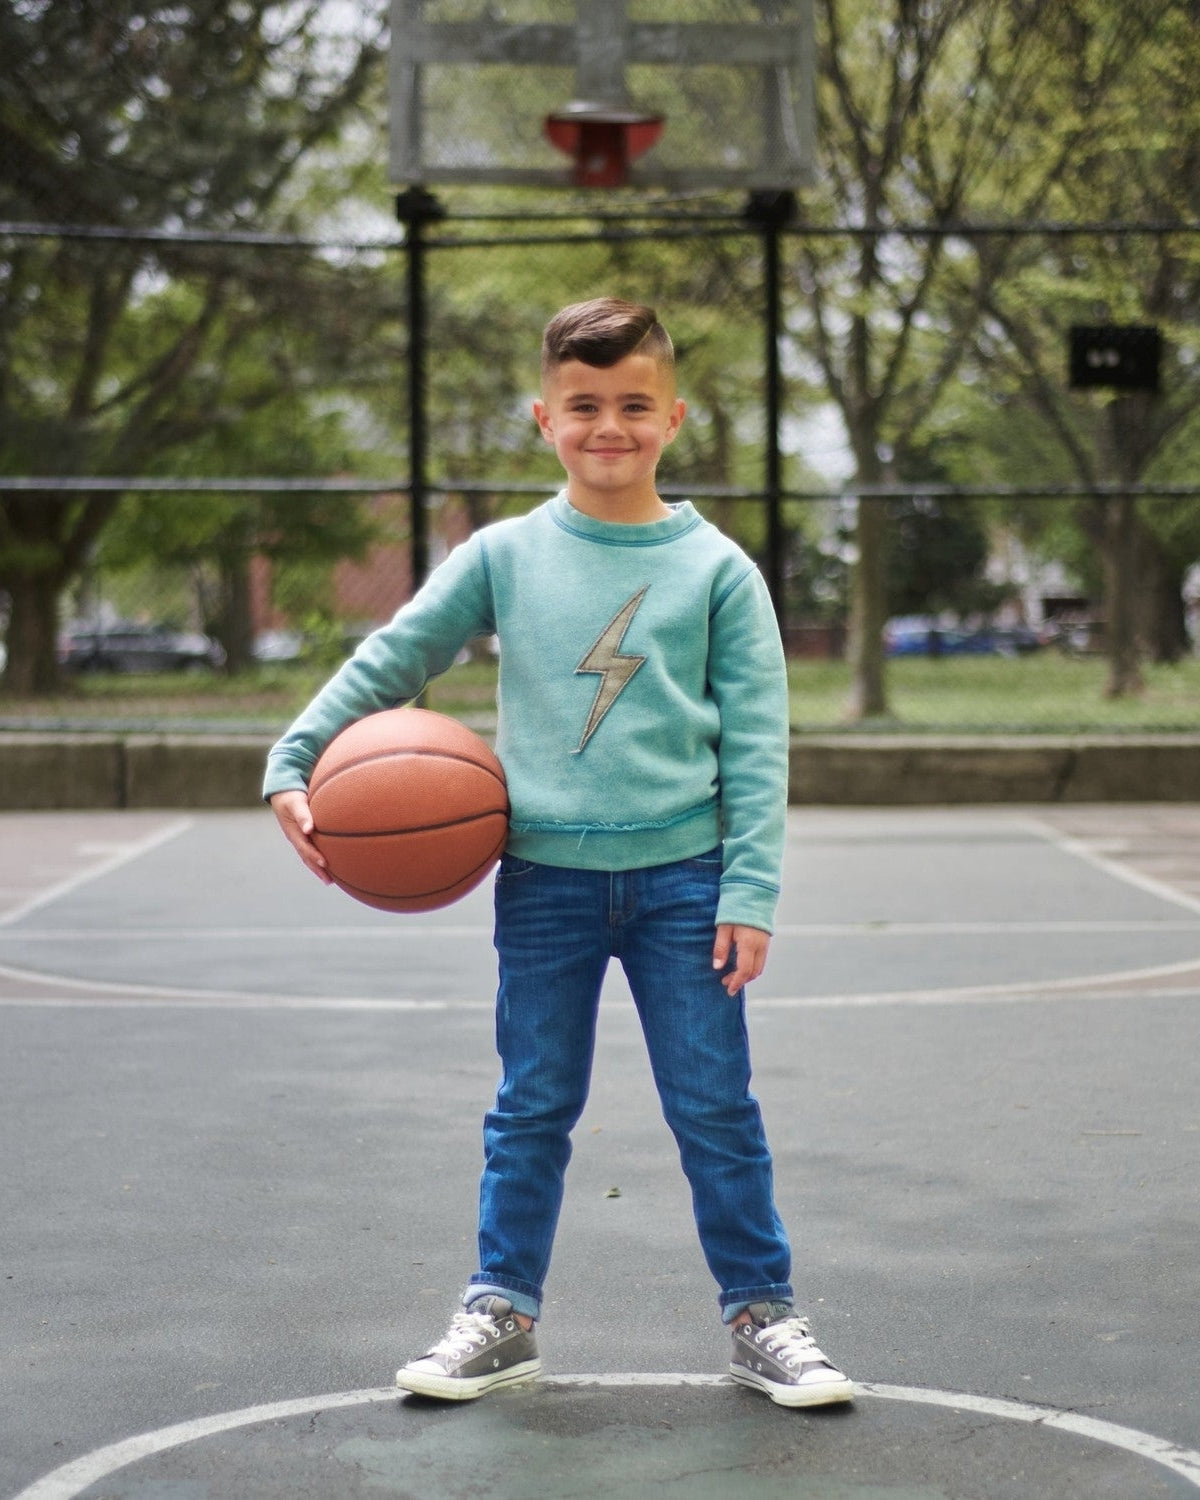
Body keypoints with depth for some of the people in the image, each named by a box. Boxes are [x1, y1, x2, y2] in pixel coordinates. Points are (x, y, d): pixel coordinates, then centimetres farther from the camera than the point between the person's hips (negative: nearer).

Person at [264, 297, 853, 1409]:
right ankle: (502, 1316, 21)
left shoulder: (716, 568, 1)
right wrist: (295, 764, 1)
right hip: (544, 878, 1)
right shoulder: (503, 556, 3)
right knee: (531, 1110, 8)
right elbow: (389, 660, 10)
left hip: (681, 876, -1)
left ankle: (760, 1316, 15)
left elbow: (756, 743, -1)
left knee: (716, 1108, 3)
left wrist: (748, 894, -7)